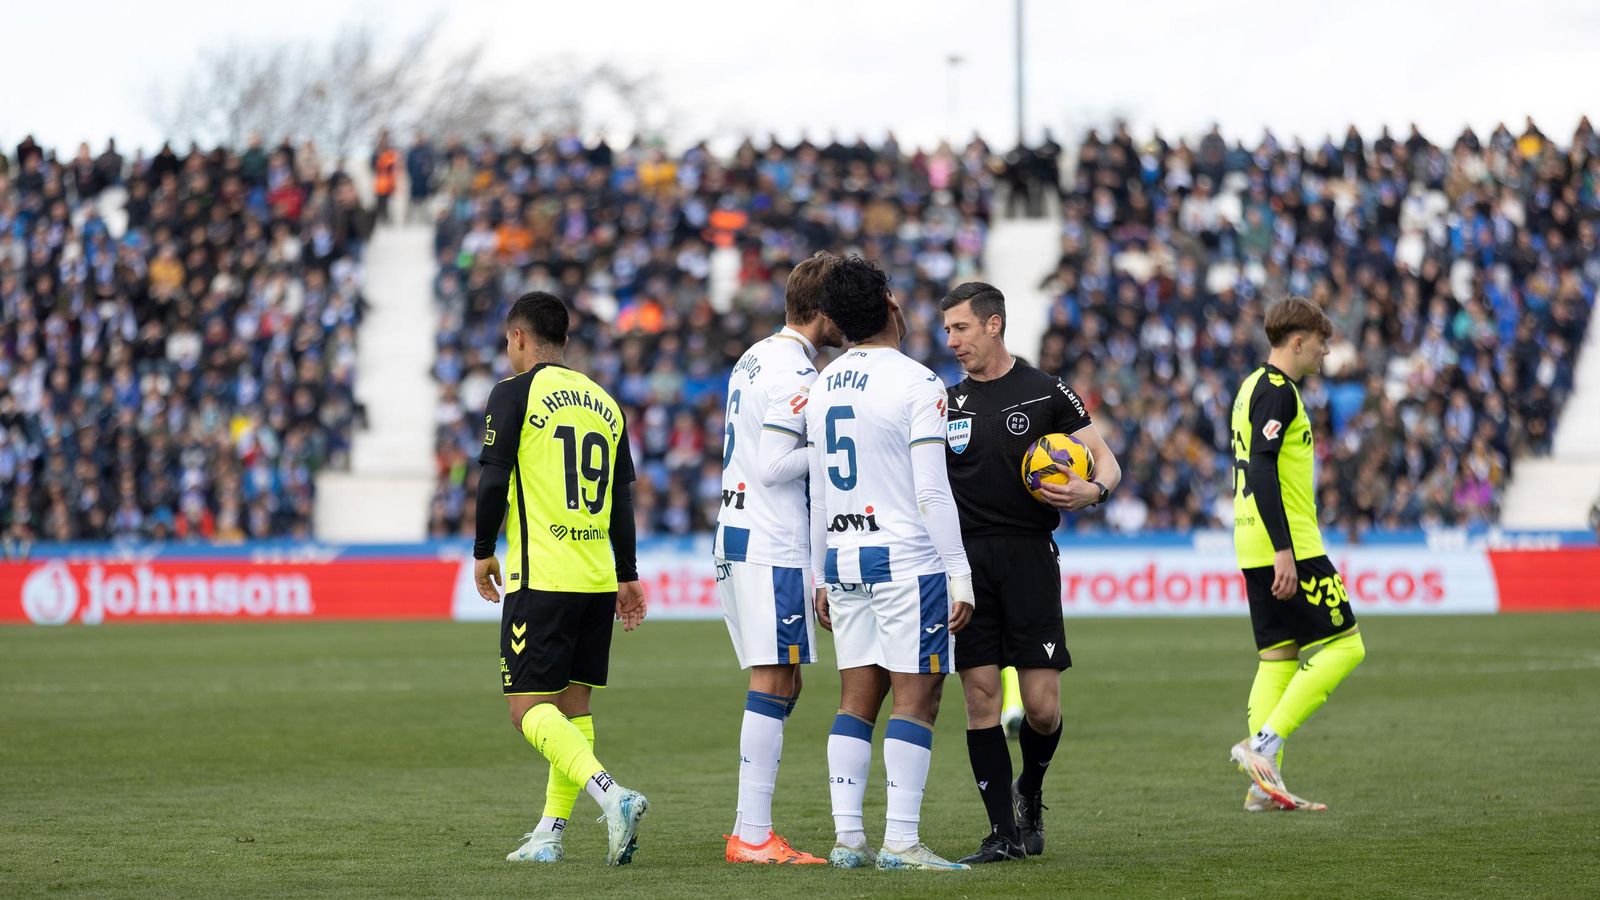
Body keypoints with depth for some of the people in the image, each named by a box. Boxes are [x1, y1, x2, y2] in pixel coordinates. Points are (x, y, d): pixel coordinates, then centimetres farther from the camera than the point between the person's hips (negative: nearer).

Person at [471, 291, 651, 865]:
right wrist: (628, 576, 20)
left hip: (540, 576, -6)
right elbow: (622, 500, 15)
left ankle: (612, 796, -28)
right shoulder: (604, 403, 14)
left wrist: (483, 552, 6)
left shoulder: (515, 394, -3)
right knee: (573, 705, 12)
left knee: (529, 708, -8)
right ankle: (549, 833, 10)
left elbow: (493, 479, -8)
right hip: (598, 579, 6)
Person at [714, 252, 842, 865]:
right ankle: (753, 835, -10)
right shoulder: (794, 373, -14)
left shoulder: (756, 358, 17)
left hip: (736, 535, 10)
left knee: (780, 685, 12)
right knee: (774, 684, -8)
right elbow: (773, 466, -19)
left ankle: (748, 830, 10)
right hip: (771, 546, -10)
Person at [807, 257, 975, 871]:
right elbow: (932, 492, -14)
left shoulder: (823, 387, 10)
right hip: (906, 559, -7)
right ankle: (900, 842, -9)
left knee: (857, 698, 9)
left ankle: (848, 838, 5)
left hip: (843, 559, 7)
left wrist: (822, 579, 21)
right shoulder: (914, 383, -11)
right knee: (916, 699, -5)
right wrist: (960, 576, -10)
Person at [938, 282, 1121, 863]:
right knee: (981, 697, -3)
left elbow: (1105, 460, 4)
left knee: (1042, 706, -6)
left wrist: (1094, 489, -16)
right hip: (964, 559, 2)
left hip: (1028, 558, -2)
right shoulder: (947, 401, 11)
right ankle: (1004, 831, 3)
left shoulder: (1045, 394, 2)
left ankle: (1030, 794, 24)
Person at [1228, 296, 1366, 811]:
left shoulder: (1255, 387, 18)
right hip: (1288, 546, -10)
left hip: (1257, 552, 10)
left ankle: (1263, 785, 5)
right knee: (1343, 646, -7)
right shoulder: (1278, 392, -12)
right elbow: (1263, 470, -21)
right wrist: (1283, 551, -24)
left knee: (1279, 659, 9)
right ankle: (1263, 744, -13)